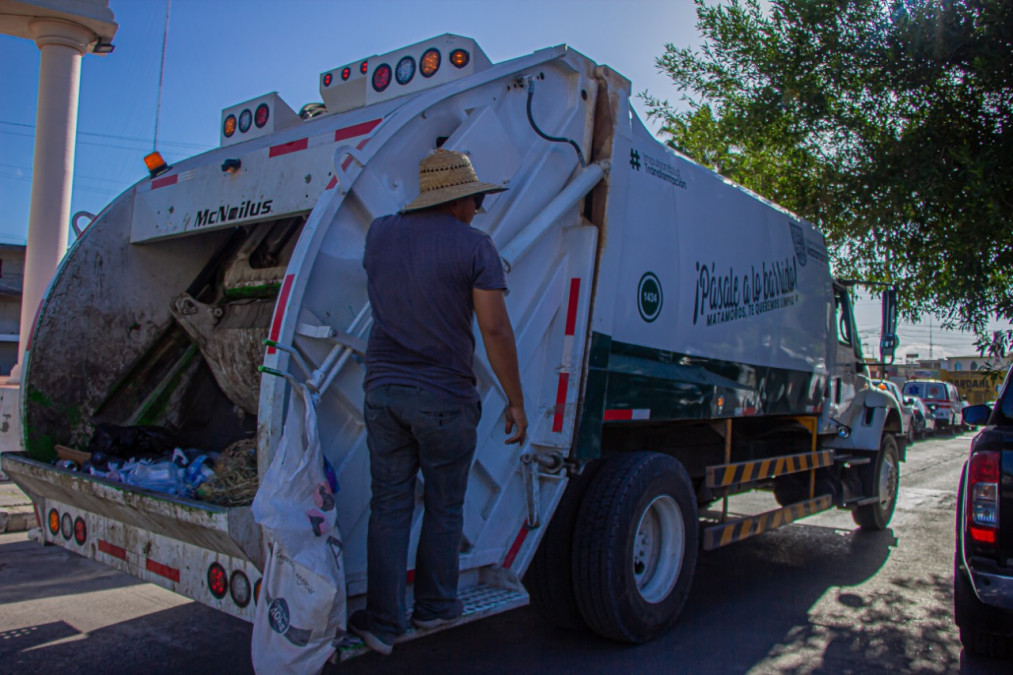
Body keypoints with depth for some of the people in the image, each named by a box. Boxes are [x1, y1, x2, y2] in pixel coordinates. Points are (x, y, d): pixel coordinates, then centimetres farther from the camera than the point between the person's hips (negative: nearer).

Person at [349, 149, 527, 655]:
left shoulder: (379, 232, 8)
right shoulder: (474, 246, -8)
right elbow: (495, 331, -11)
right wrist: (516, 400, -3)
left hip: (383, 389, 4)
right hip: (445, 398, -4)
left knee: (388, 508, 11)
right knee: (444, 508, 13)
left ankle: (382, 622, 16)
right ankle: (434, 606, 29)